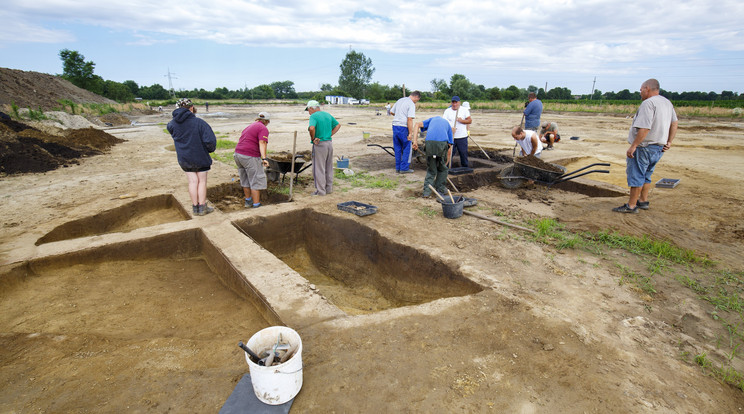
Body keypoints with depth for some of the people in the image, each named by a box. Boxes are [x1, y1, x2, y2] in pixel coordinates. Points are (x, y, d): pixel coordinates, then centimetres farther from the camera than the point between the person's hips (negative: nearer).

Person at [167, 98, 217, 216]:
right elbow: (210, 140, -20)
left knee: (192, 181, 11)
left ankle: (195, 208, 15)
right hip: (200, 157, -4)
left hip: (184, 158, 4)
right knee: (202, 181, 8)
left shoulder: (172, 124, -2)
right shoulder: (198, 122, -16)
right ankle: (202, 207, 11)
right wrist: (211, 149, -1)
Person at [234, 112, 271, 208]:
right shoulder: (263, 129, -5)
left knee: (245, 180, 21)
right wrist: (264, 158, -30)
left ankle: (248, 201, 34)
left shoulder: (249, 127, 23)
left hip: (238, 154, 9)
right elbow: (262, 143, -21)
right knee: (256, 181, -1)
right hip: (250, 157, -9)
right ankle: (256, 205, 2)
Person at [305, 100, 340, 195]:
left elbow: (311, 128, -29)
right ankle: (329, 188, 23)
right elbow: (338, 125, 20)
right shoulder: (328, 115, 12)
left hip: (319, 144, -7)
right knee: (329, 167, 15)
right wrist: (330, 134, 11)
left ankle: (321, 190, 4)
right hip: (329, 143, 7)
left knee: (318, 168, 0)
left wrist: (313, 139, -13)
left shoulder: (313, 116, -10)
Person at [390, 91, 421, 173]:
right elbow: (409, 119, -18)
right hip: (403, 127, -7)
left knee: (397, 148, 13)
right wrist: (410, 133, -17)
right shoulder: (411, 104, -9)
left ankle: (398, 168, 18)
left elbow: (391, 112, 23)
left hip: (395, 126, 7)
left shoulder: (400, 100, 15)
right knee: (407, 148, 4)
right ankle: (404, 168, 6)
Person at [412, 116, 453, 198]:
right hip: (442, 142, -1)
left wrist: (415, 141, 9)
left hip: (429, 142, 1)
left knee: (431, 170, 17)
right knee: (443, 168, 22)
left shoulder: (432, 119, 35)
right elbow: (449, 149, 28)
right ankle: (440, 190, 29)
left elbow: (418, 125, 15)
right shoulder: (448, 125, 32)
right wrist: (446, 163, 35)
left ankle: (427, 191, 9)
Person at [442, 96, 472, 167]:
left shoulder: (464, 110, 7)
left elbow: (470, 121, 5)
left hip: (462, 136, 0)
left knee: (463, 152, 3)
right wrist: (450, 128, -22)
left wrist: (462, 121, -14)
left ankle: (465, 167, 17)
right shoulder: (447, 111, 6)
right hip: (450, 136, 0)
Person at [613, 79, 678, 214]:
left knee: (636, 176, -3)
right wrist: (669, 142, 17)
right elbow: (674, 123, 17)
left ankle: (631, 206, 1)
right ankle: (643, 201, 27)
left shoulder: (648, 103, -17)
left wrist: (633, 146, -23)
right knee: (646, 176, 19)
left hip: (644, 147, -9)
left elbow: (644, 128, -25)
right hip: (659, 148, 9)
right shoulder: (668, 103, 15)